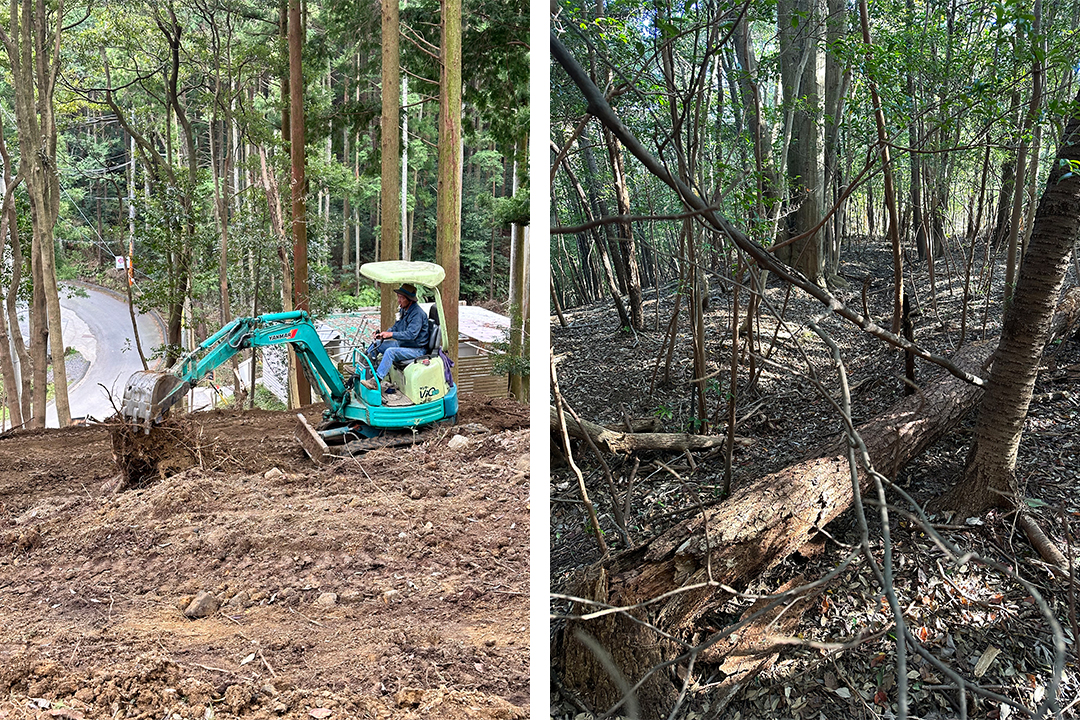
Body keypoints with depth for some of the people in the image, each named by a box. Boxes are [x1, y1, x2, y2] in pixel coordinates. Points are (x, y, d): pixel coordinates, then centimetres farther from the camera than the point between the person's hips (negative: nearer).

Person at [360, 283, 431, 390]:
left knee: (390, 351, -32)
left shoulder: (417, 313, -21)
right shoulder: (403, 310, 8)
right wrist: (382, 334, -3)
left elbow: (411, 334, -30)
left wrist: (391, 334, -30)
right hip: (402, 344, 10)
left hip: (416, 349, -10)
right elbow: (396, 327, 15)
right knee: (376, 344, 8)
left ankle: (376, 381, -35)